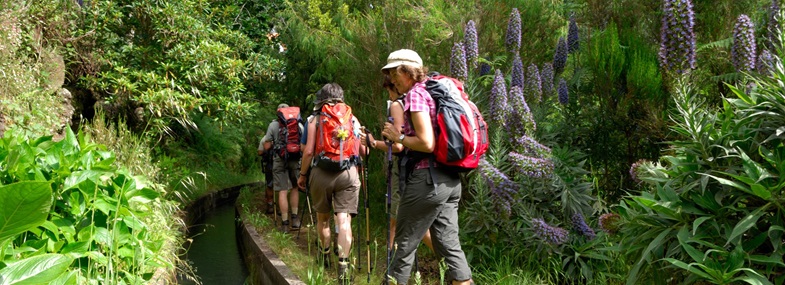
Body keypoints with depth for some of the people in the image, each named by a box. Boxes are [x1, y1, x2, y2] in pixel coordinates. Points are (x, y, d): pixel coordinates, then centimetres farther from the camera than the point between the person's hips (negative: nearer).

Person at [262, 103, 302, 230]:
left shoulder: (273, 125, 1)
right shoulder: (298, 124, 6)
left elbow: (267, 147, 2)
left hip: (279, 160, -2)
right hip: (295, 159, 2)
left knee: (283, 191, 0)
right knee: (294, 188, 17)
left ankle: (285, 223, 1)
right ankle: (294, 218, 14)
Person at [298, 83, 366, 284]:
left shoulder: (316, 120, 5)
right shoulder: (353, 119, 10)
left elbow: (308, 151, -2)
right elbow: (363, 151, 8)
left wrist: (302, 174, 10)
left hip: (321, 173, 0)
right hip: (348, 173, 0)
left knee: (322, 217, 18)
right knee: (344, 220, -3)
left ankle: (324, 256, 35)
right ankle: (343, 263, -13)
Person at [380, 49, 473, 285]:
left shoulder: (416, 94, -10)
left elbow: (426, 143, -20)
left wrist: (398, 136, -5)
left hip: (427, 179, -9)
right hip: (450, 180, 9)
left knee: (405, 242, 5)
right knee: (449, 242, 10)